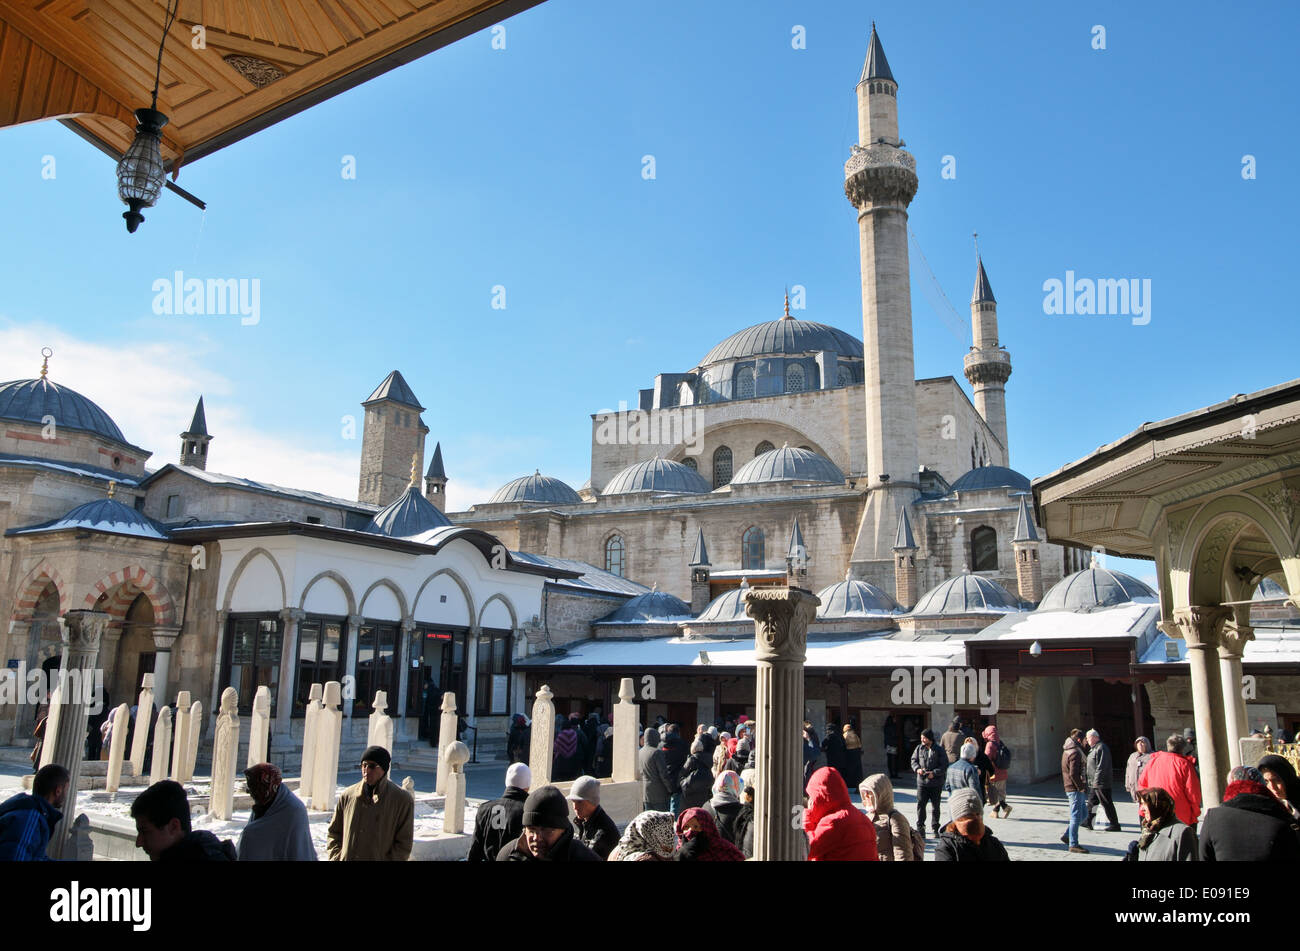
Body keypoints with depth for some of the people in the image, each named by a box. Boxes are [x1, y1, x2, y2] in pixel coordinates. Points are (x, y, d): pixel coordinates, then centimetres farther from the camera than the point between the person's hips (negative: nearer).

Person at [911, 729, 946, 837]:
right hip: (922, 782, 2)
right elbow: (914, 760, 10)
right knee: (920, 804, -5)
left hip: (936, 783, -2)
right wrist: (917, 768, -10)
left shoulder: (939, 751, -5)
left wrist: (934, 773, -18)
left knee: (935, 806, 10)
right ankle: (920, 827, 5)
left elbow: (944, 766, -5)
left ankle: (935, 828, 23)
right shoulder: (919, 748, 4)